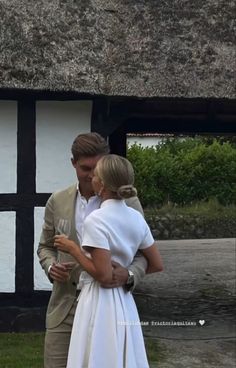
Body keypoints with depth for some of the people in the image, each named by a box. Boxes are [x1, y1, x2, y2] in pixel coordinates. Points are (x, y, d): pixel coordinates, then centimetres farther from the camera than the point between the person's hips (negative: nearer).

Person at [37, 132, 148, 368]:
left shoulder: (128, 203, -4)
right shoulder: (57, 202, 5)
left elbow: (142, 254, 0)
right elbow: (45, 247, 16)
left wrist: (128, 275, -22)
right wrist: (51, 267, -7)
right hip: (64, 307, 2)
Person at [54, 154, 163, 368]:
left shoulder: (96, 220, -18)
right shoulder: (136, 218, 3)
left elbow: (104, 275, -21)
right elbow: (157, 265, 8)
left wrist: (72, 248, -10)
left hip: (99, 303, -7)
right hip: (124, 302, 7)